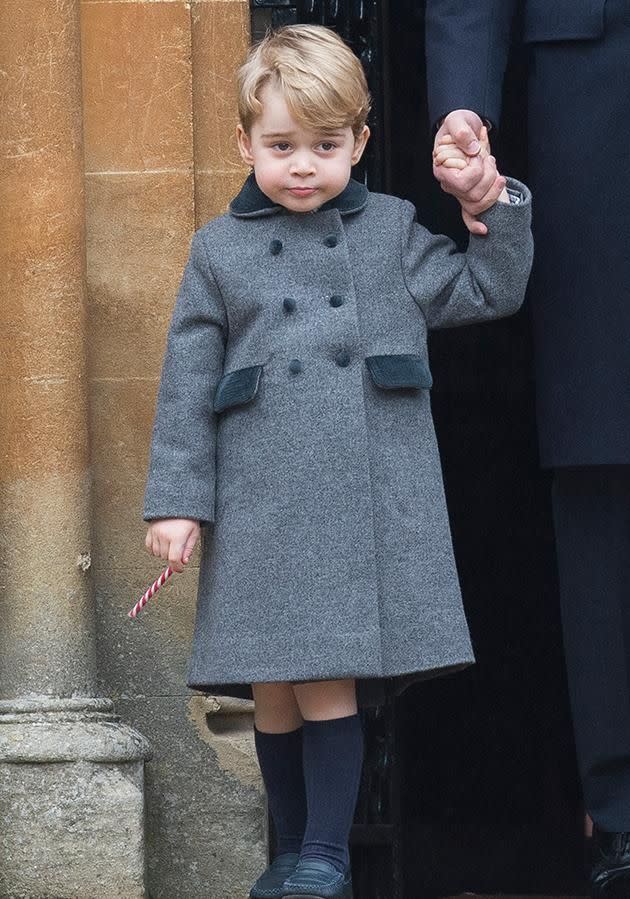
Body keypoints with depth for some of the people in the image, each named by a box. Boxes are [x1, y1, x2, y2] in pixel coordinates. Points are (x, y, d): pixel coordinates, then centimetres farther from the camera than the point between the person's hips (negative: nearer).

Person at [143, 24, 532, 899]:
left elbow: (487, 292, 17)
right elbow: (187, 387, 8)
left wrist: (498, 206, 5)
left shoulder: (392, 229, 12)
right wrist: (177, 500, 3)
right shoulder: (219, 250, 10)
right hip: (260, 505, 1)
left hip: (369, 497, -1)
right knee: (274, 690, 5)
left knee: (330, 684, -8)